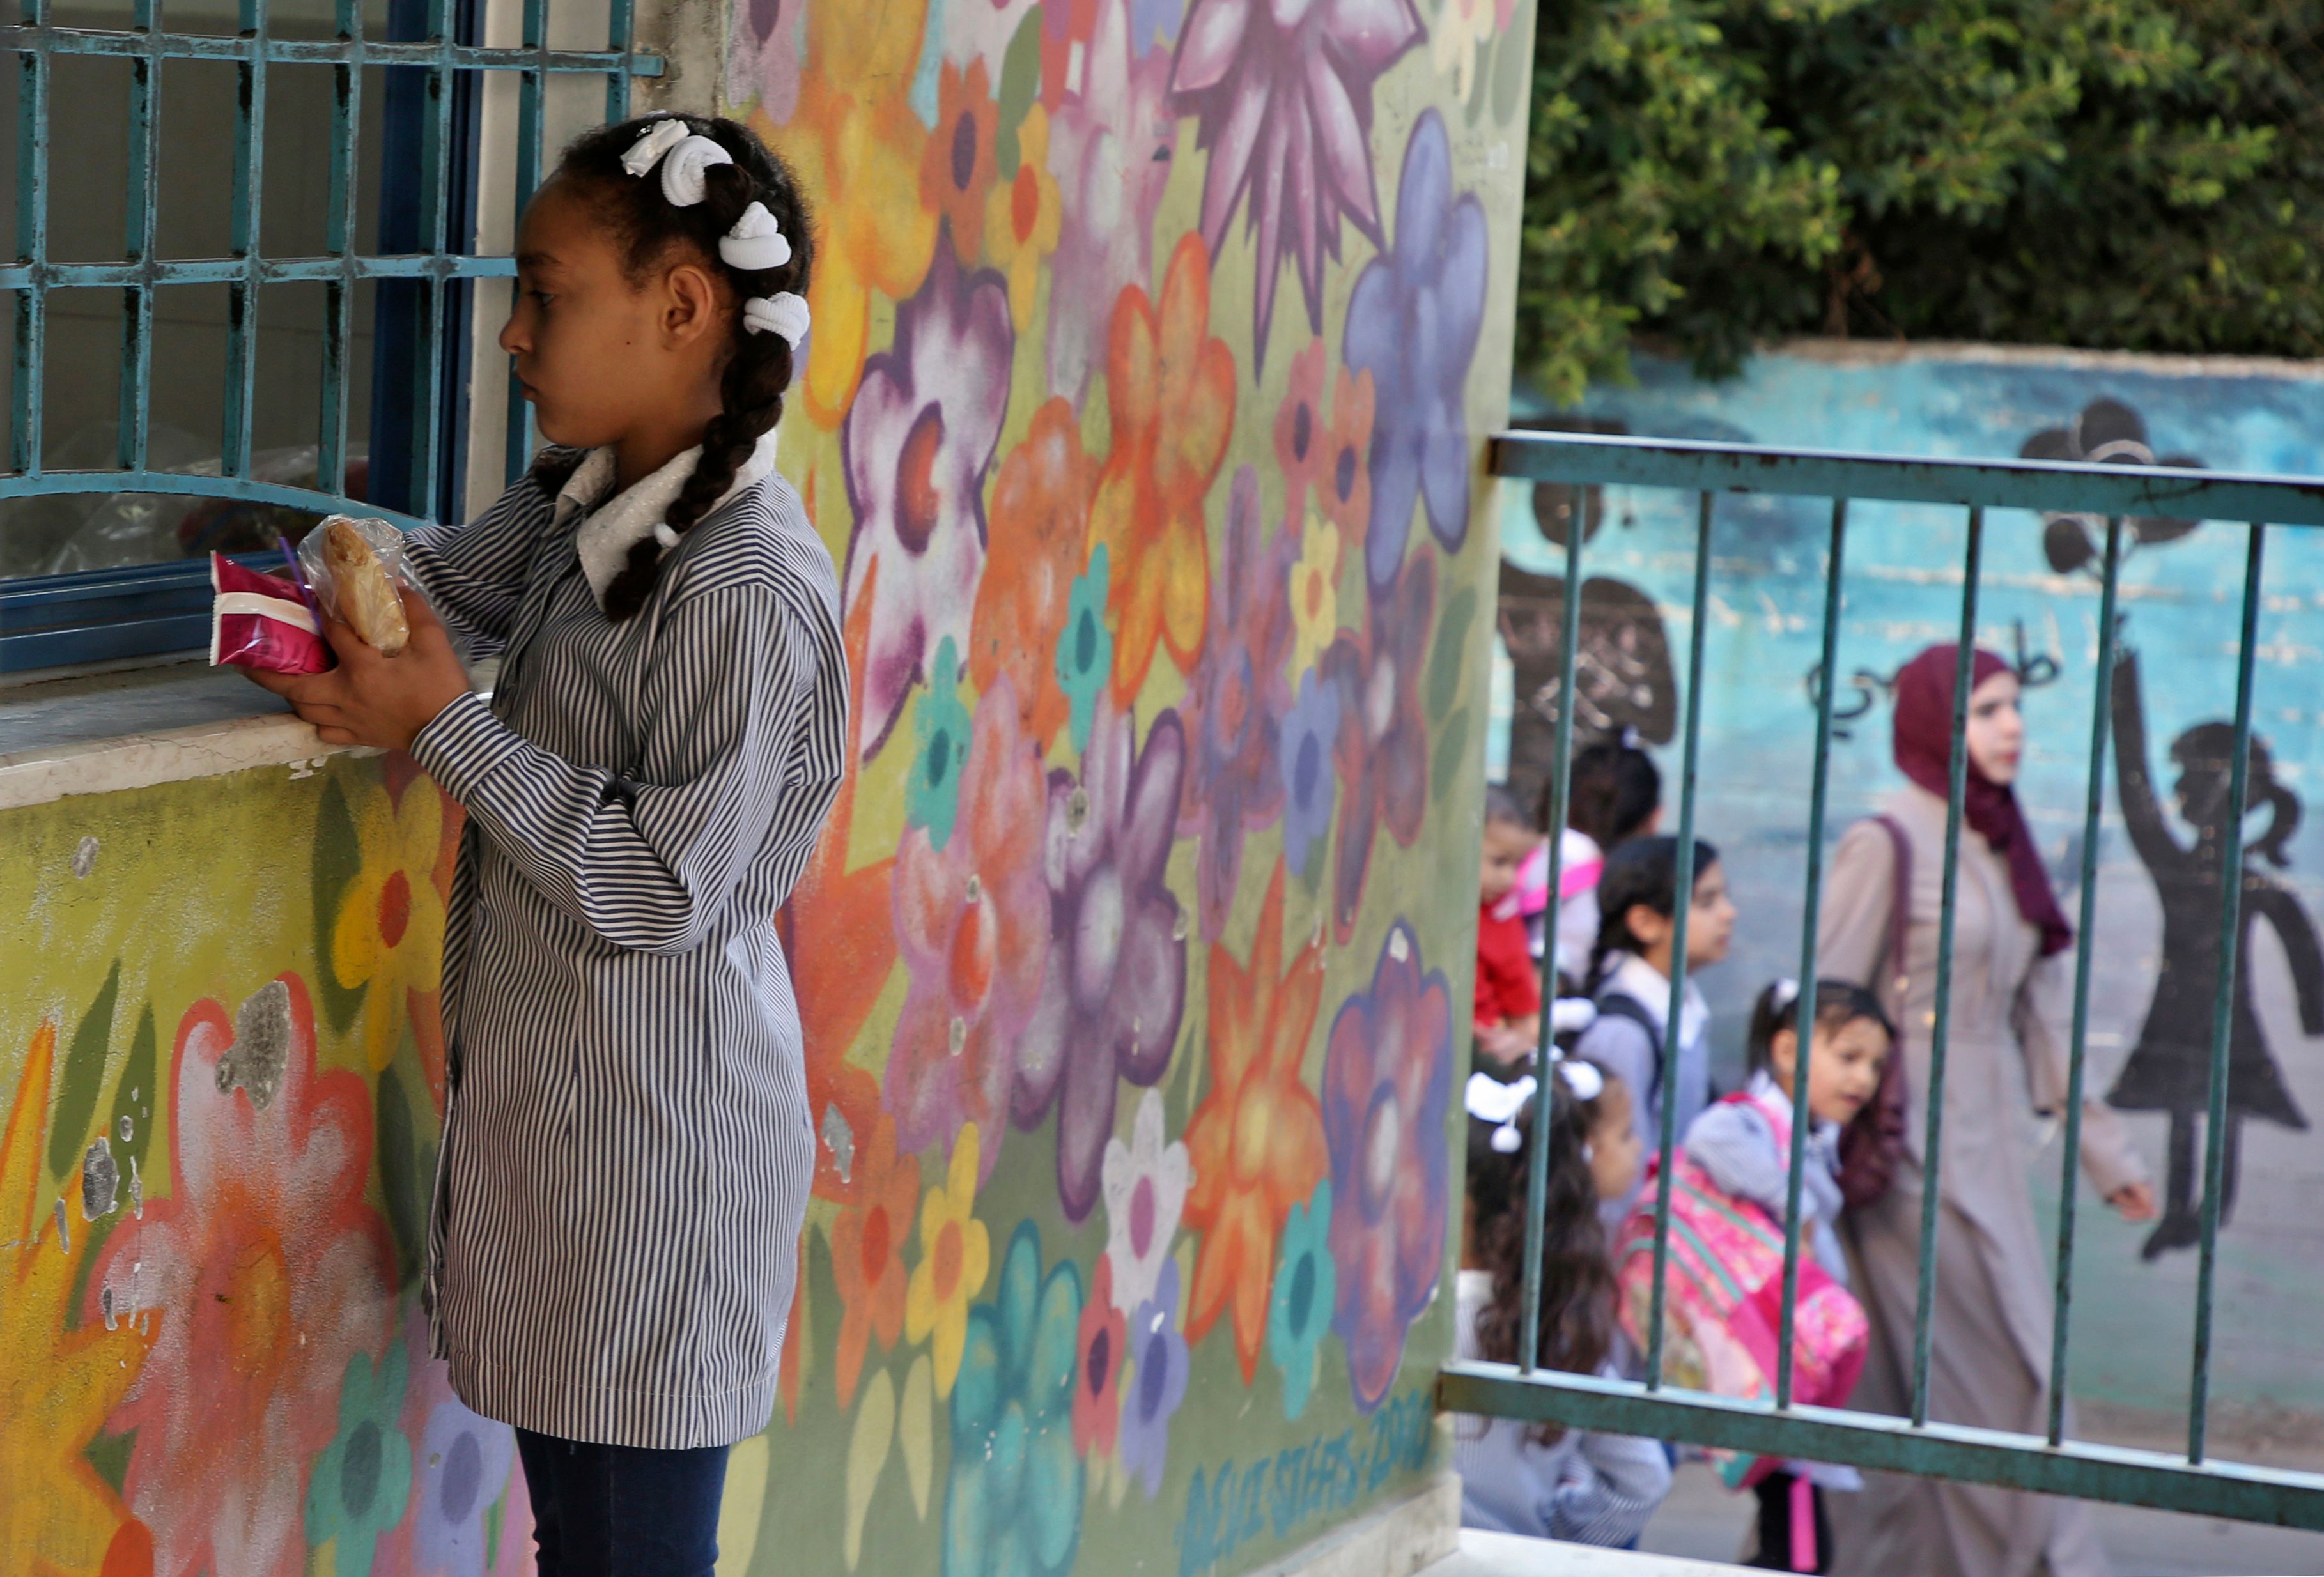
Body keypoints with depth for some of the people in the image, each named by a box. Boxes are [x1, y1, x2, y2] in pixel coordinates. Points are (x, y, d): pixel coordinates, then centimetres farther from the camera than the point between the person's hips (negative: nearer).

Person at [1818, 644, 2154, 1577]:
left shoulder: (2003, 849, 12)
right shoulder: (1887, 845, -11)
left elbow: (2044, 1012, 17)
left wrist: (2101, 1147, 18)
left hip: (1989, 1143, 7)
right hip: (1916, 1142, -7)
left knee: (1910, 1395, 9)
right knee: (1997, 1373, -5)